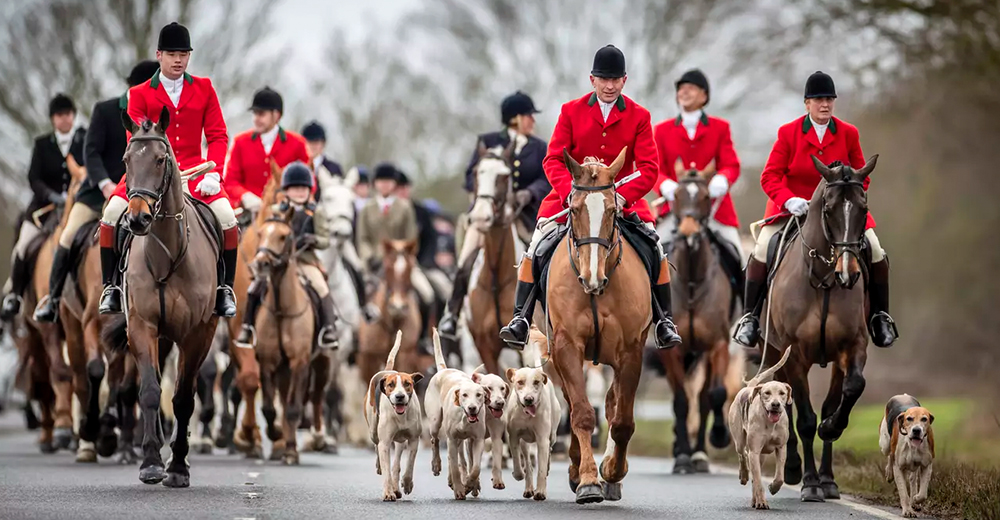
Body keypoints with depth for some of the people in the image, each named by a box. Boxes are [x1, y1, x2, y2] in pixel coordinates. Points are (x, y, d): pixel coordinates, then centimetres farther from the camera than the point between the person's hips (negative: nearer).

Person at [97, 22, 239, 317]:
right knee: (112, 213, -24)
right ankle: (110, 287, -7)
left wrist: (213, 173, -11)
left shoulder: (204, 89, 8)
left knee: (227, 217, -23)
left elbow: (218, 136, 5)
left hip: (192, 169, 1)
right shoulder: (140, 94, 3)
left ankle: (225, 289, -5)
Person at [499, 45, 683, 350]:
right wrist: (570, 192, -24)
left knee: (656, 247, -13)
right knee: (536, 247, -15)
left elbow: (648, 167, -7)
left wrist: (623, 196, -25)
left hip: (623, 197, 0)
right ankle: (521, 319, -9)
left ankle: (664, 322, 1)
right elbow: (554, 159, -5)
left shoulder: (638, 116, -1)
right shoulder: (571, 111, 0)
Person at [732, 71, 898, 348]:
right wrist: (789, 200, -25)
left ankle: (879, 316, 7)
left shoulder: (848, 133, 1)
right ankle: (751, 316, -8)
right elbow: (770, 176, -7)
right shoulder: (788, 133, -5)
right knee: (762, 251, -23)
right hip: (791, 208, -2)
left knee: (876, 253, -12)